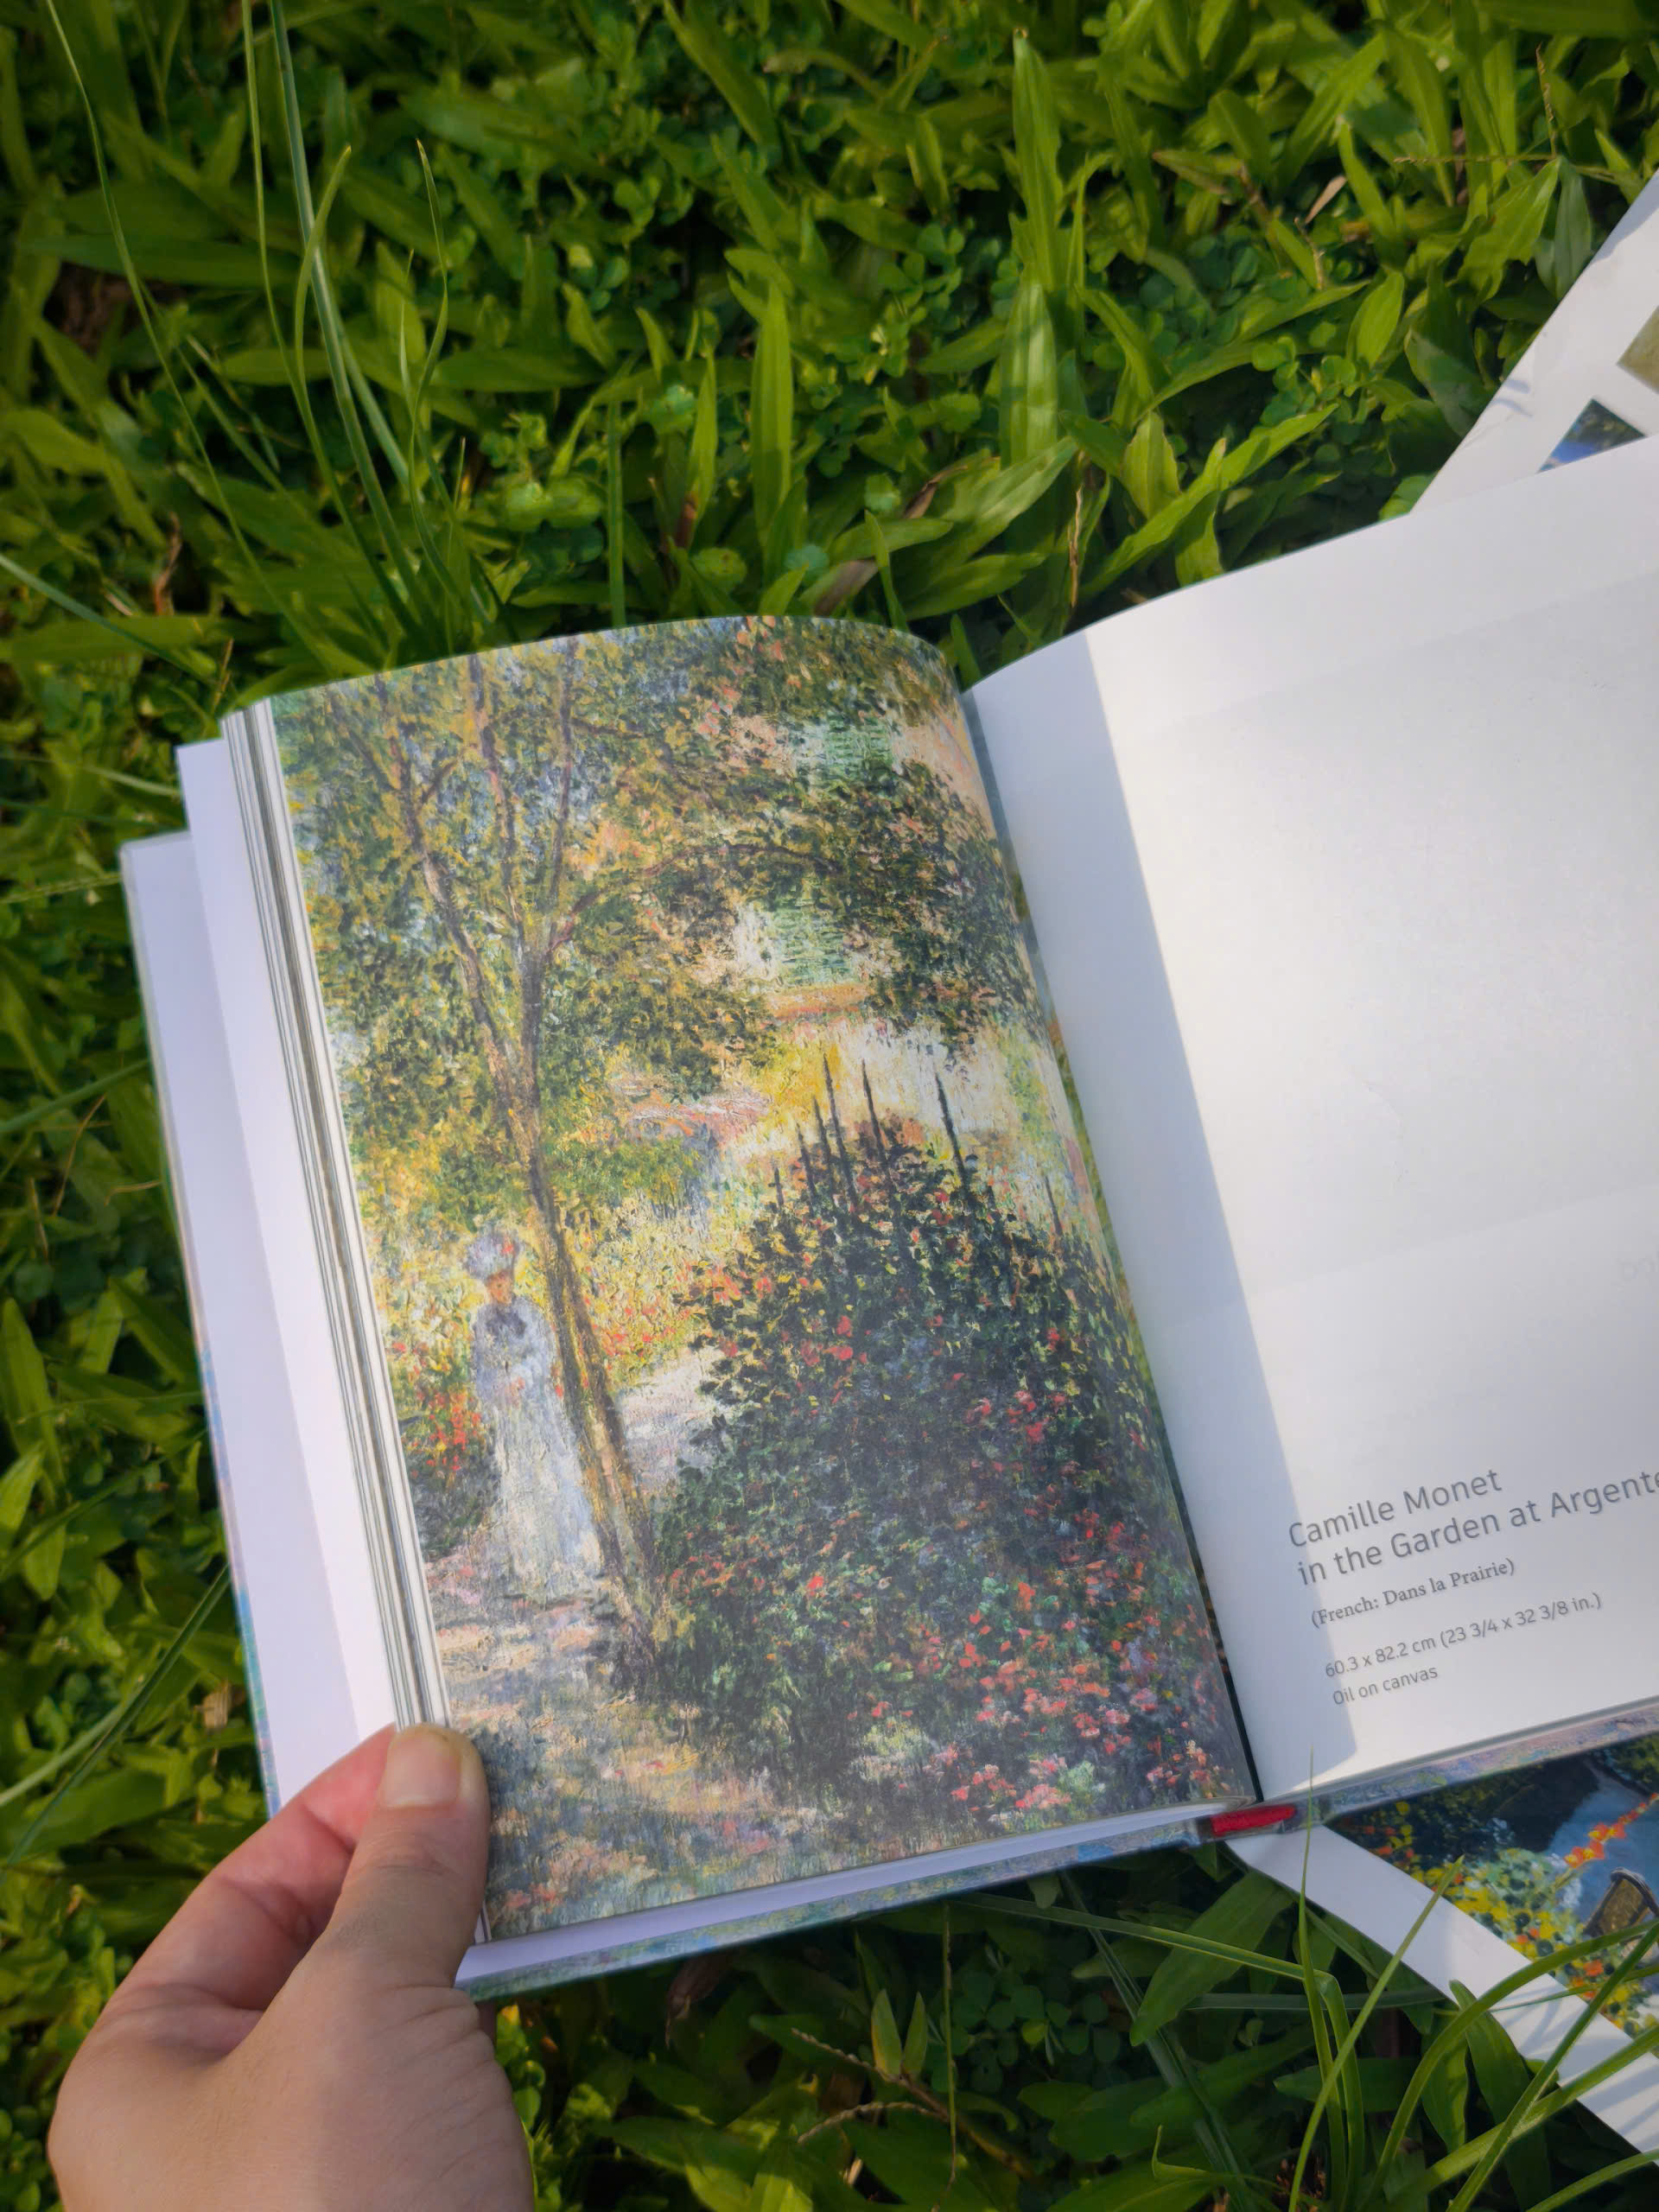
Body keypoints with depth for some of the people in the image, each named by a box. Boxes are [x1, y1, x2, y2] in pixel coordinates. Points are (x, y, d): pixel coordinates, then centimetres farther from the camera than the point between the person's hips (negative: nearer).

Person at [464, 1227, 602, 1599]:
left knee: (554, 1474, -3)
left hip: (538, 1404, -2)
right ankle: (534, 1566, 13)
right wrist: (486, 1411, -1)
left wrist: (521, 1378, -28)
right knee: (516, 1484, 3)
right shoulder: (481, 1321, 5)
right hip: (505, 1412, 2)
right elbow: (480, 1370, 8)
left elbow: (542, 1354, -11)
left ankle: (571, 1558, 7)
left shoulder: (530, 1313, -1)